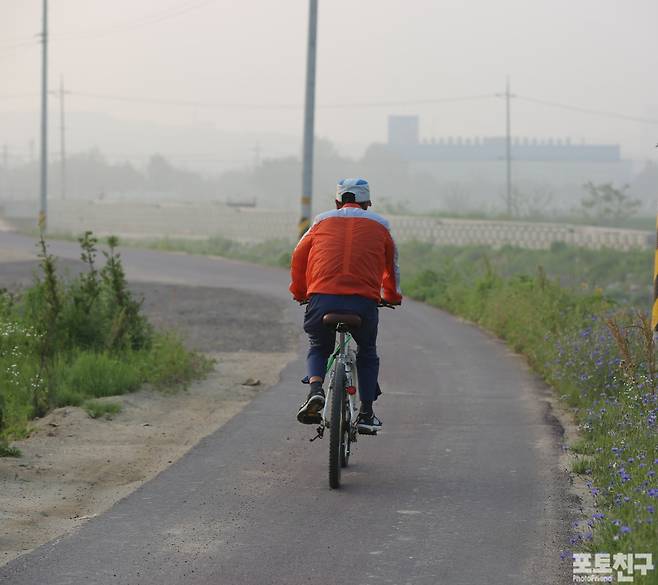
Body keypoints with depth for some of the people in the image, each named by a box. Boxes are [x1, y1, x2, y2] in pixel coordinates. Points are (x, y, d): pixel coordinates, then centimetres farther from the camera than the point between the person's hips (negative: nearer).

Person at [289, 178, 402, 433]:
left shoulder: (323, 221, 21)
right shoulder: (379, 224, 20)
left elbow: (298, 257, 25)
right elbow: (392, 267, 31)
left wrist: (299, 292, 40)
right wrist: (392, 296, 49)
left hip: (322, 299, 0)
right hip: (364, 302, 0)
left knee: (318, 348, 25)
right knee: (367, 353, 25)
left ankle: (315, 389, -4)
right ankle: (366, 413, 16)